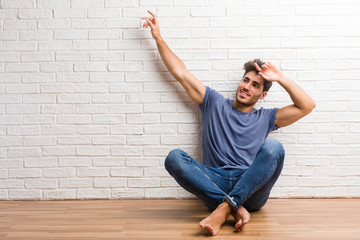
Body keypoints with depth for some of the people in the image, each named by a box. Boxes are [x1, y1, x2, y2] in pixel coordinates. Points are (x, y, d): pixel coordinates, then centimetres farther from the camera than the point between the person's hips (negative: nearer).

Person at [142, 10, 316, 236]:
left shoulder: (265, 118, 20)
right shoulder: (215, 103, 20)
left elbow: (307, 105, 12)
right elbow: (181, 73, 19)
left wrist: (281, 78, 9)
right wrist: (158, 38, 19)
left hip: (251, 188, 0)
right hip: (215, 185, 0)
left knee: (273, 147, -29)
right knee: (175, 157, -26)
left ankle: (225, 208, -35)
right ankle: (236, 208, -32)